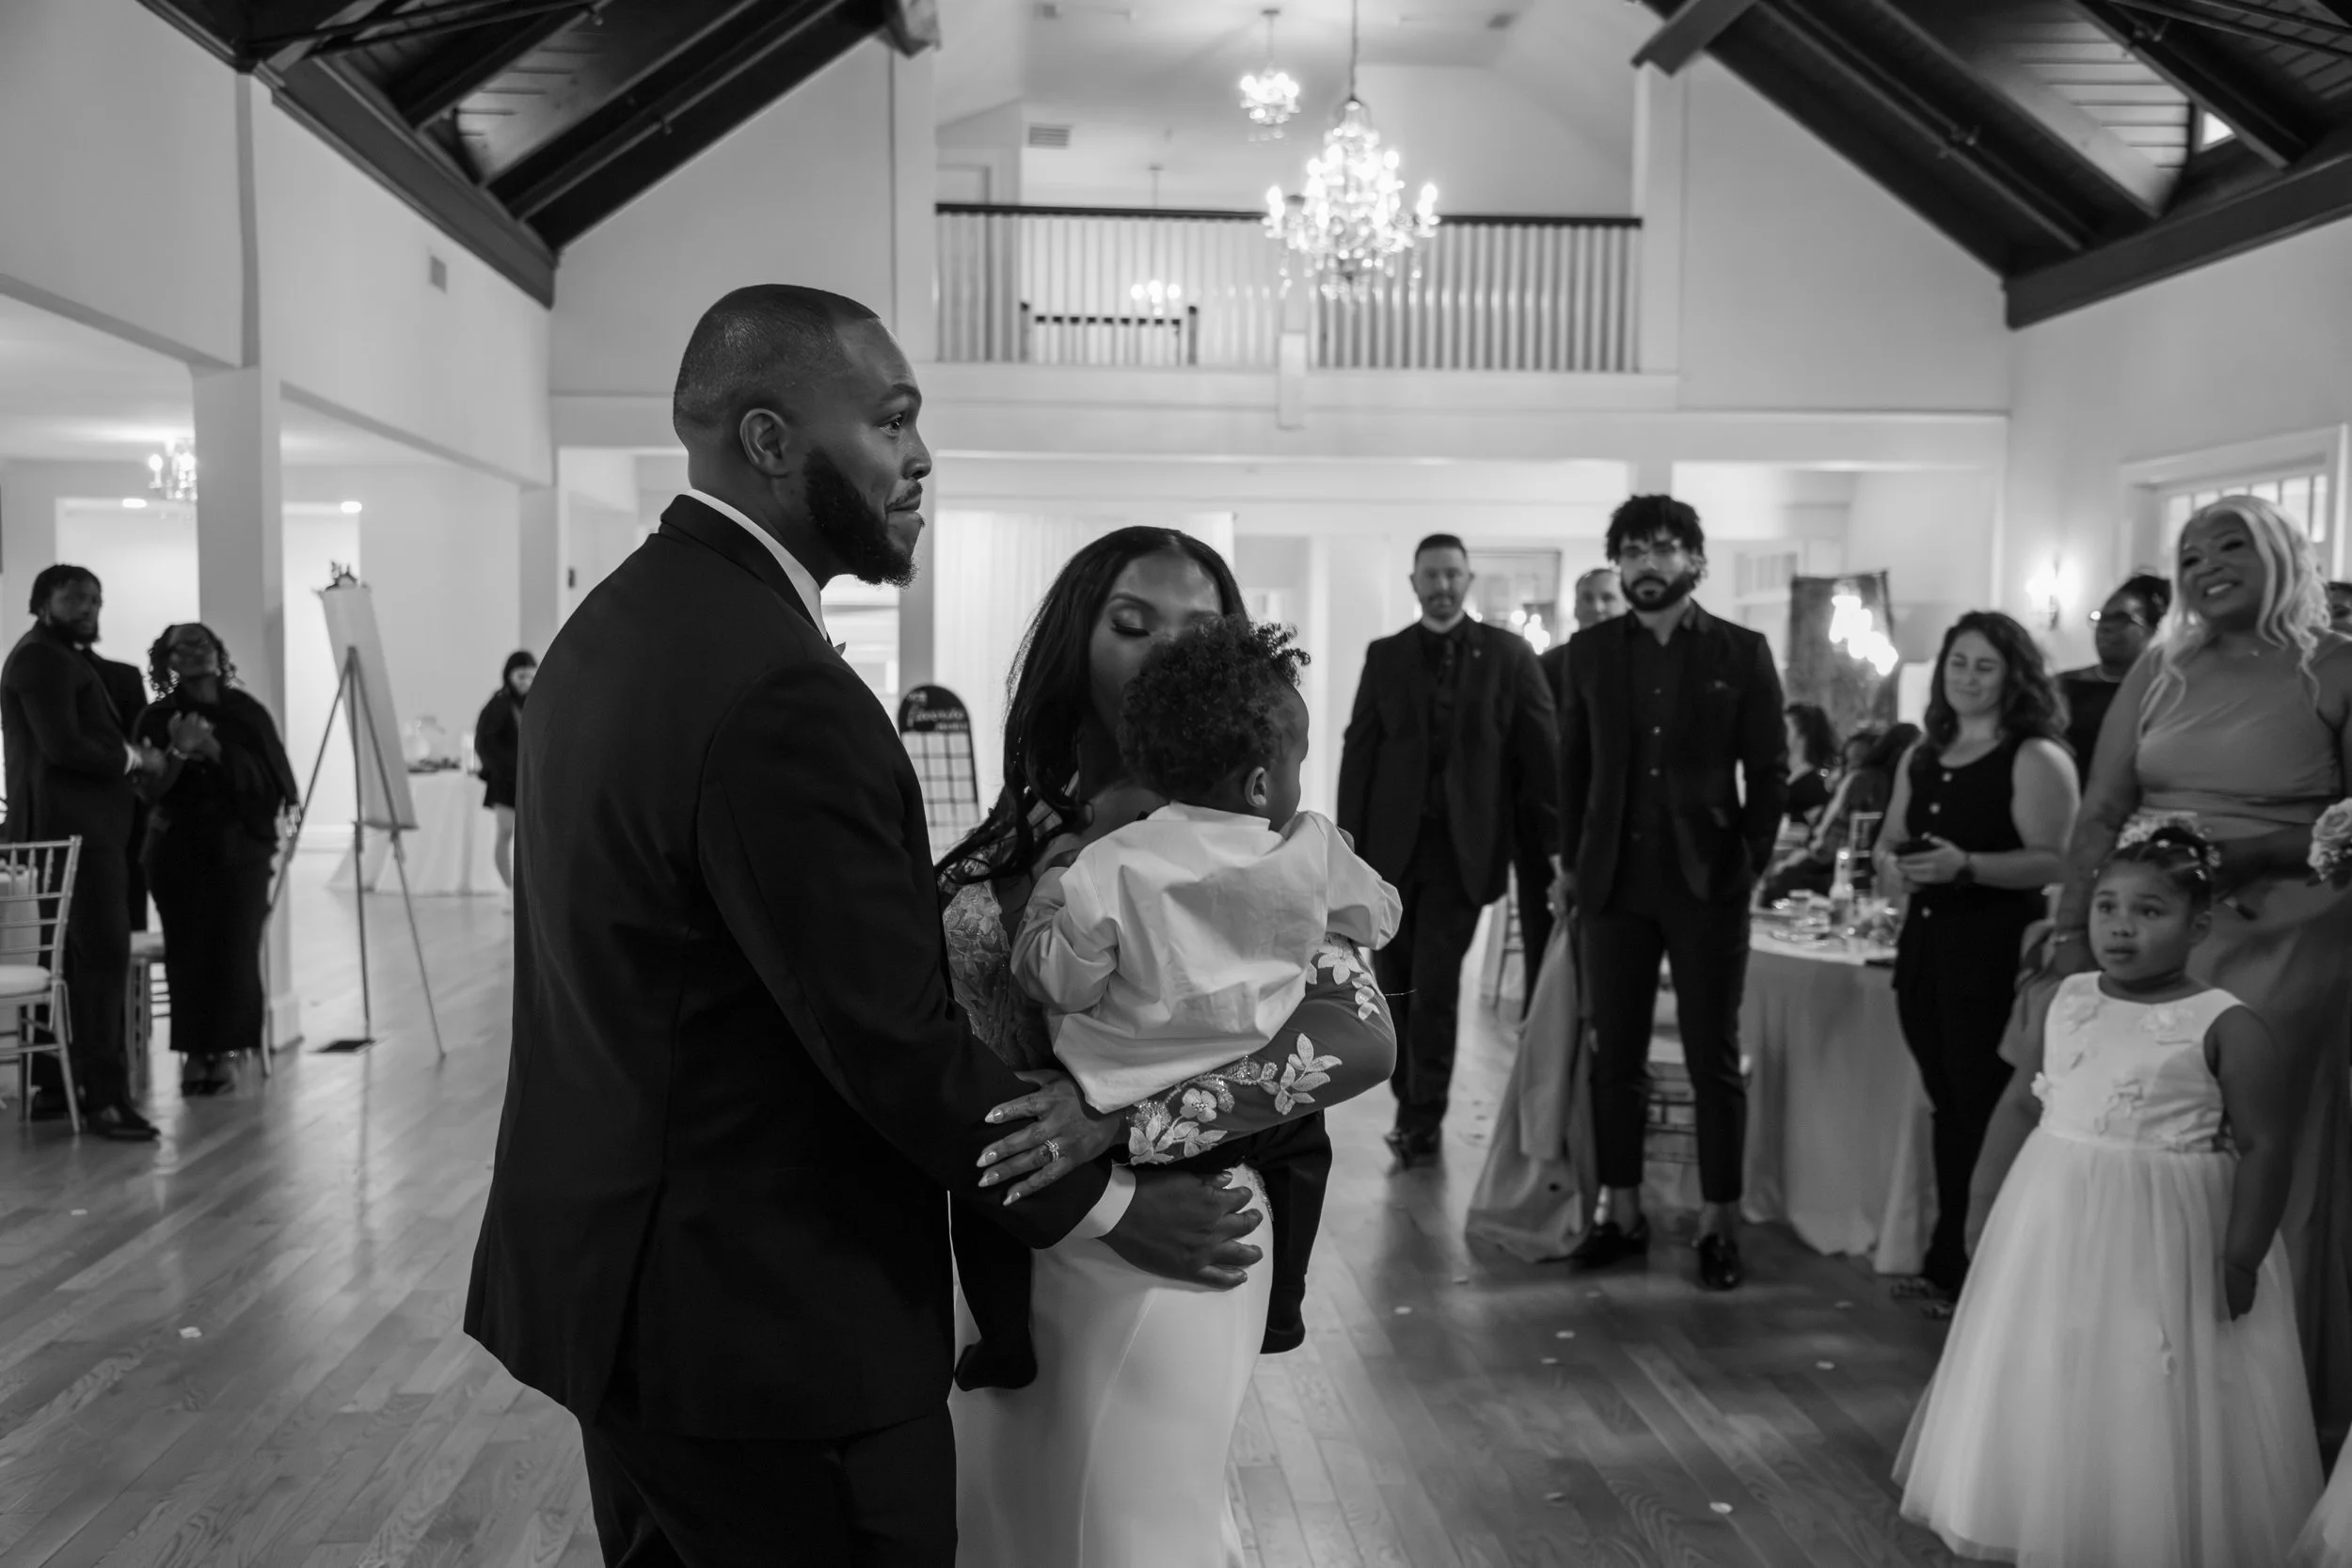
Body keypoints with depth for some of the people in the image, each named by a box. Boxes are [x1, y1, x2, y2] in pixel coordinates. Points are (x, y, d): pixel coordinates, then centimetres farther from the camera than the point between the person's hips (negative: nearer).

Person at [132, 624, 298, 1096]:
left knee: (235, 951, -7)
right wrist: (178, 751, -22)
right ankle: (193, 1052, 1)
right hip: (180, 851, 0)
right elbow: (150, 790, -5)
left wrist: (214, 749, -17)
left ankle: (223, 1050, 4)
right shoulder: (156, 718, 2)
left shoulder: (246, 711, 4)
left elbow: (264, 777, -3)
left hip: (241, 849, 0)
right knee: (189, 951, -8)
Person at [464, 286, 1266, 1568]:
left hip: (618, 1276, 9)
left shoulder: (615, 622, 6)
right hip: (764, 1320, -9)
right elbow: (891, 1041, -23)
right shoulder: (775, 689, -26)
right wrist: (1107, 1206, -8)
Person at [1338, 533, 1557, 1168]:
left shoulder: (1508, 653, 2)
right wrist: (1349, 842, -2)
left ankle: (1422, 1121, 8)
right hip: (1392, 844, 2)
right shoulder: (1385, 655, 8)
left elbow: (1540, 751, 0)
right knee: (1395, 985, 8)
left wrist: (1551, 843, -4)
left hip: (1462, 846, -2)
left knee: (1435, 986, -4)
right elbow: (1358, 750, 5)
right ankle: (1411, 1105, 23)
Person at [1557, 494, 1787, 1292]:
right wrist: (1575, 860, 6)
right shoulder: (1590, 650, 7)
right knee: (1615, 1056, 8)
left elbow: (1770, 770, 2)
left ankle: (1719, 1224, 13)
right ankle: (1622, 1213, 19)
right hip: (1614, 881, 3)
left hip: (1707, 882, -2)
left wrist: (1751, 865, -4)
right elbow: (1573, 763, 11)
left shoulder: (1742, 652, 0)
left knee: (1714, 1059, 3)